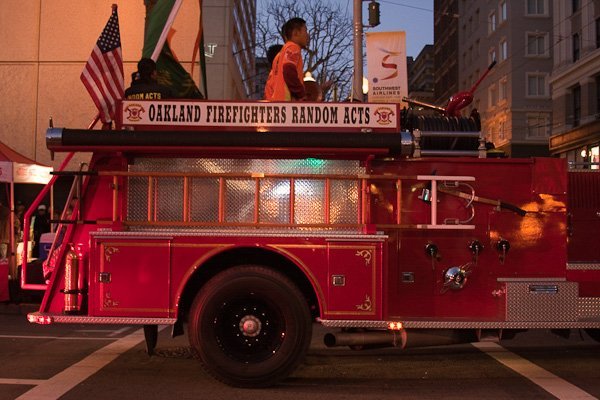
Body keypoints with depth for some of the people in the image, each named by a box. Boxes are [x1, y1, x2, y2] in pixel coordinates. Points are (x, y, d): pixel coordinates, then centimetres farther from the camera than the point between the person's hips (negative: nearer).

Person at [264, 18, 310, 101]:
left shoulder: (281, 53, 28)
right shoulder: (293, 48, 1)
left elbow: (270, 83, 24)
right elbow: (289, 71, -17)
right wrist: (302, 95, -11)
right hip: (286, 102, -9)